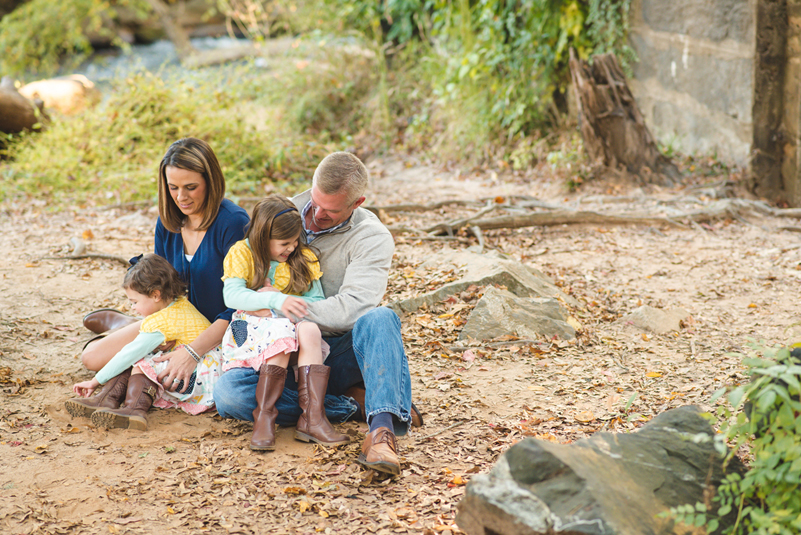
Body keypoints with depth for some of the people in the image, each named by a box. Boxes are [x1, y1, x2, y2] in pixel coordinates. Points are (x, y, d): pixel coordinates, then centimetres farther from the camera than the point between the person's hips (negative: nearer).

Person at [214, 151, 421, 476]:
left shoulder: (373, 238, -9)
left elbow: (350, 310, -22)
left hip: (343, 351, -3)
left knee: (379, 319, -35)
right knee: (228, 393, -26)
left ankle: (382, 427, -46)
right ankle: (358, 399, -23)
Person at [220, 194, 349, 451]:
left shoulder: (304, 257, 8)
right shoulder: (242, 252, -1)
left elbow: (318, 303, 0)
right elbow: (231, 295, -17)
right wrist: (275, 300, -31)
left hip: (292, 326, 3)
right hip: (251, 327, -3)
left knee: (310, 330, -31)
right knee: (282, 335, -35)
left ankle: (312, 418, -37)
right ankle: (264, 416, -33)